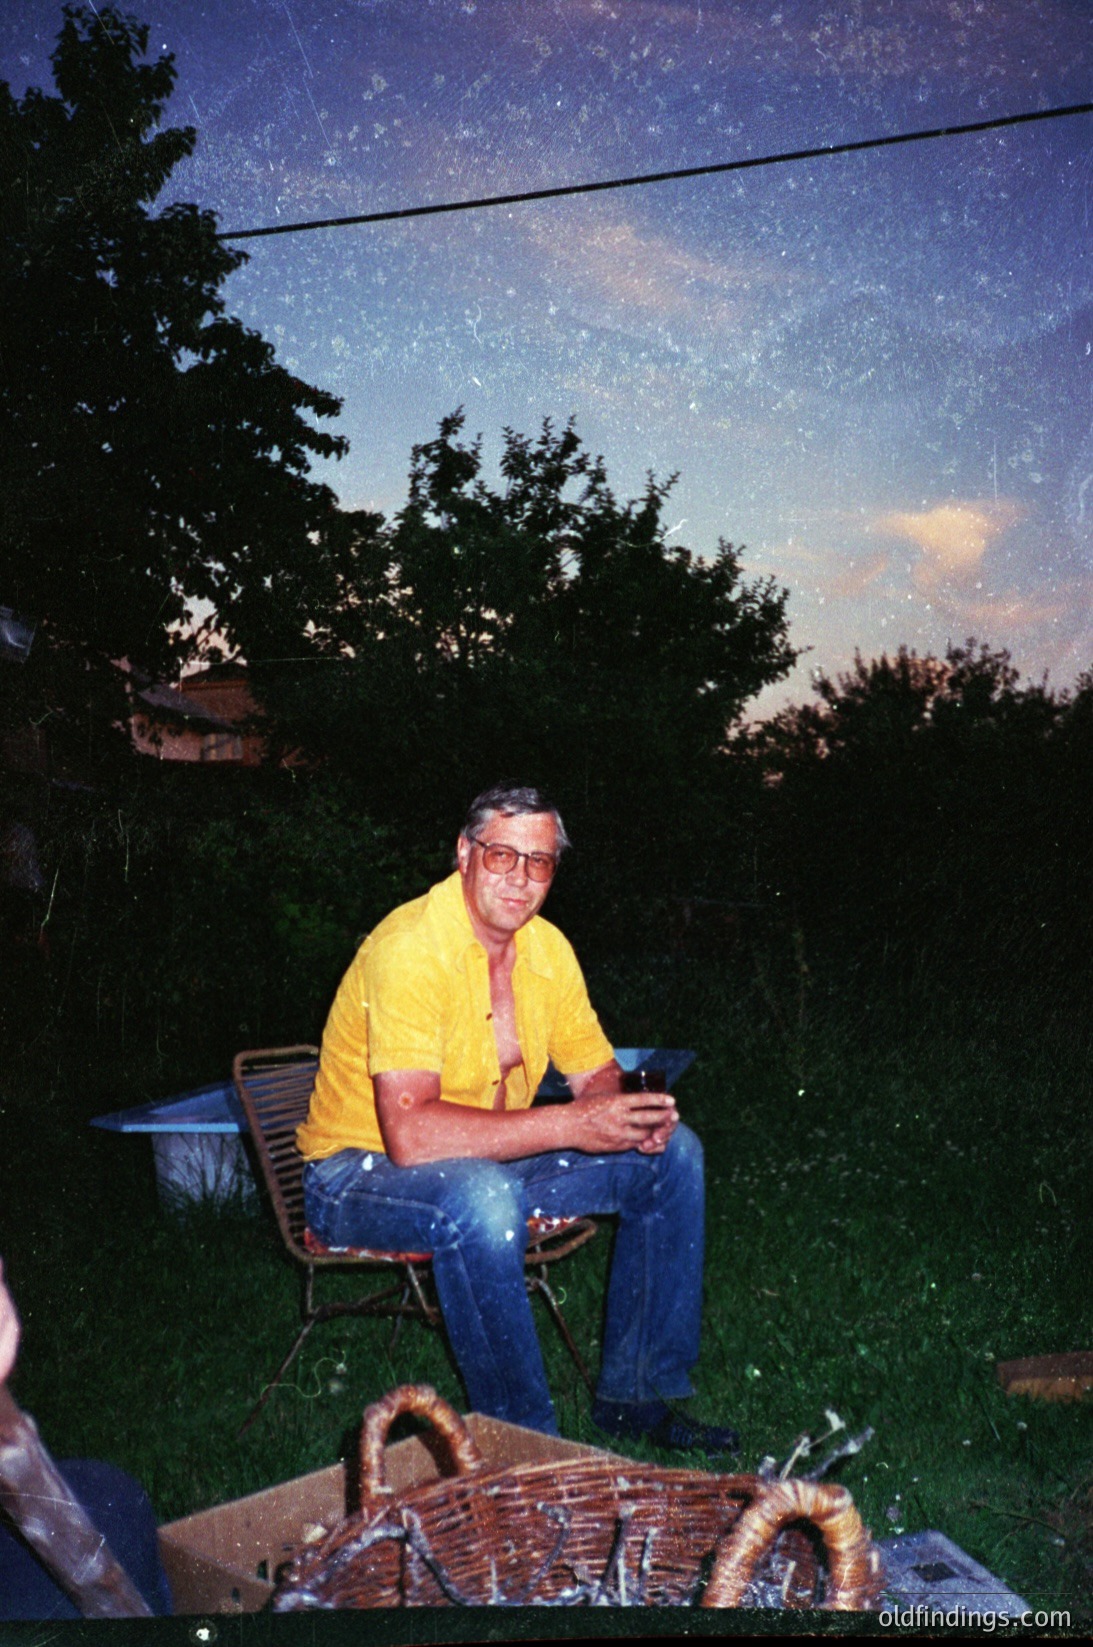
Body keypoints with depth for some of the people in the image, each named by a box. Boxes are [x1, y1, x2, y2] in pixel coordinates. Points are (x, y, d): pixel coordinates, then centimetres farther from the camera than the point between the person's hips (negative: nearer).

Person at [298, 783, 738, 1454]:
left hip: (493, 1163, 8)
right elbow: (411, 1134, -35)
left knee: (672, 1153, -1)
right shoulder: (410, 950, -26)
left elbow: (597, 1072, 9)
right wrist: (570, 1125, -34)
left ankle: (637, 1392, 8)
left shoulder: (547, 947, -2)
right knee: (481, 1199, -39)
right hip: (362, 1173, -8)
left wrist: (633, 1114, -16)